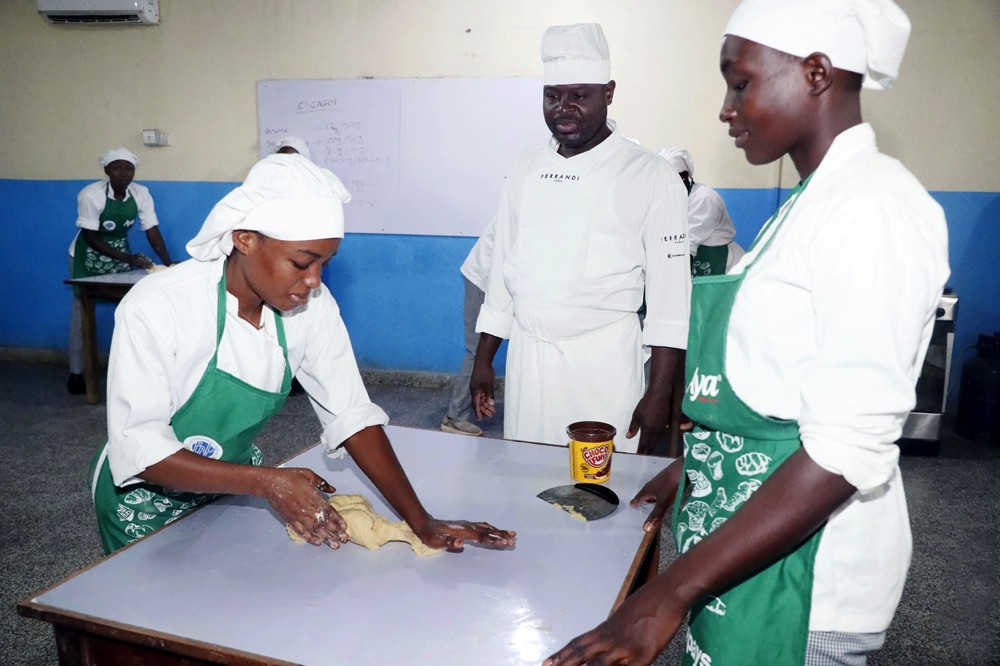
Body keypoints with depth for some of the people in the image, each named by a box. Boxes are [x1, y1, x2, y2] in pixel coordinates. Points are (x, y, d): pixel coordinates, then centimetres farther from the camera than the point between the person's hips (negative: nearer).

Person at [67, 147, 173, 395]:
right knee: (82, 314, 0)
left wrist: (169, 263, -26)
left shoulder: (141, 193, -14)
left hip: (120, 252, 4)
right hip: (88, 255, -4)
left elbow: (152, 231, -13)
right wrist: (128, 258, -30)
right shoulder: (90, 195, -25)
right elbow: (91, 238, -22)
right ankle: (76, 374, 10)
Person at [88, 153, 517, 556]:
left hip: (235, 488, 4)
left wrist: (421, 522, -22)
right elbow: (139, 450, -27)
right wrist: (268, 482, -36)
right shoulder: (156, 308, -28)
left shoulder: (312, 304, -16)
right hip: (148, 499, -3)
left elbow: (351, 414, -15)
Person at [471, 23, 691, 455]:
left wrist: (659, 394, -10)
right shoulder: (526, 173, 7)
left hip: (604, 363, -4)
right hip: (526, 358, 4)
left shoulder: (651, 176, -7)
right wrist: (483, 360, 12)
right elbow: (503, 271, 12)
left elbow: (670, 293, -8)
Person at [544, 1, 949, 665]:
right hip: (743, 535, 8)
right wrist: (692, 465, 23)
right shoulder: (815, 200, 9)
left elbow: (850, 448, -25)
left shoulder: (875, 206, -19)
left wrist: (674, 590, -25)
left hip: (801, 571, -8)